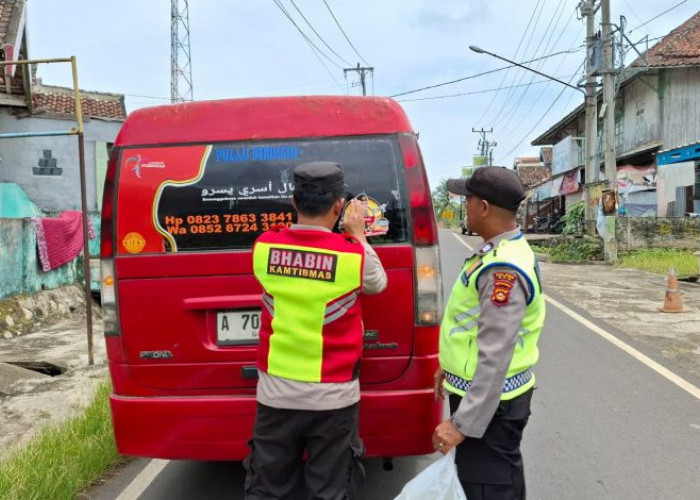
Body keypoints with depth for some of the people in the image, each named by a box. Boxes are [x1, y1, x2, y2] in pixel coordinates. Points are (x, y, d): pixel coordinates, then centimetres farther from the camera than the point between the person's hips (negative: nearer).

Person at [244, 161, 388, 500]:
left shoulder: (264, 247, -6)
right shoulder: (353, 254, -14)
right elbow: (378, 283, 7)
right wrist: (358, 236, 14)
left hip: (276, 392, 3)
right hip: (332, 395, -2)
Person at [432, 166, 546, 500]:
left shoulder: (503, 268, -26)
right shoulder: (500, 252, 7)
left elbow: (495, 356, -28)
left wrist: (462, 423, -24)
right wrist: (451, 366, 22)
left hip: (489, 401, -10)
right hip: (481, 391, 10)